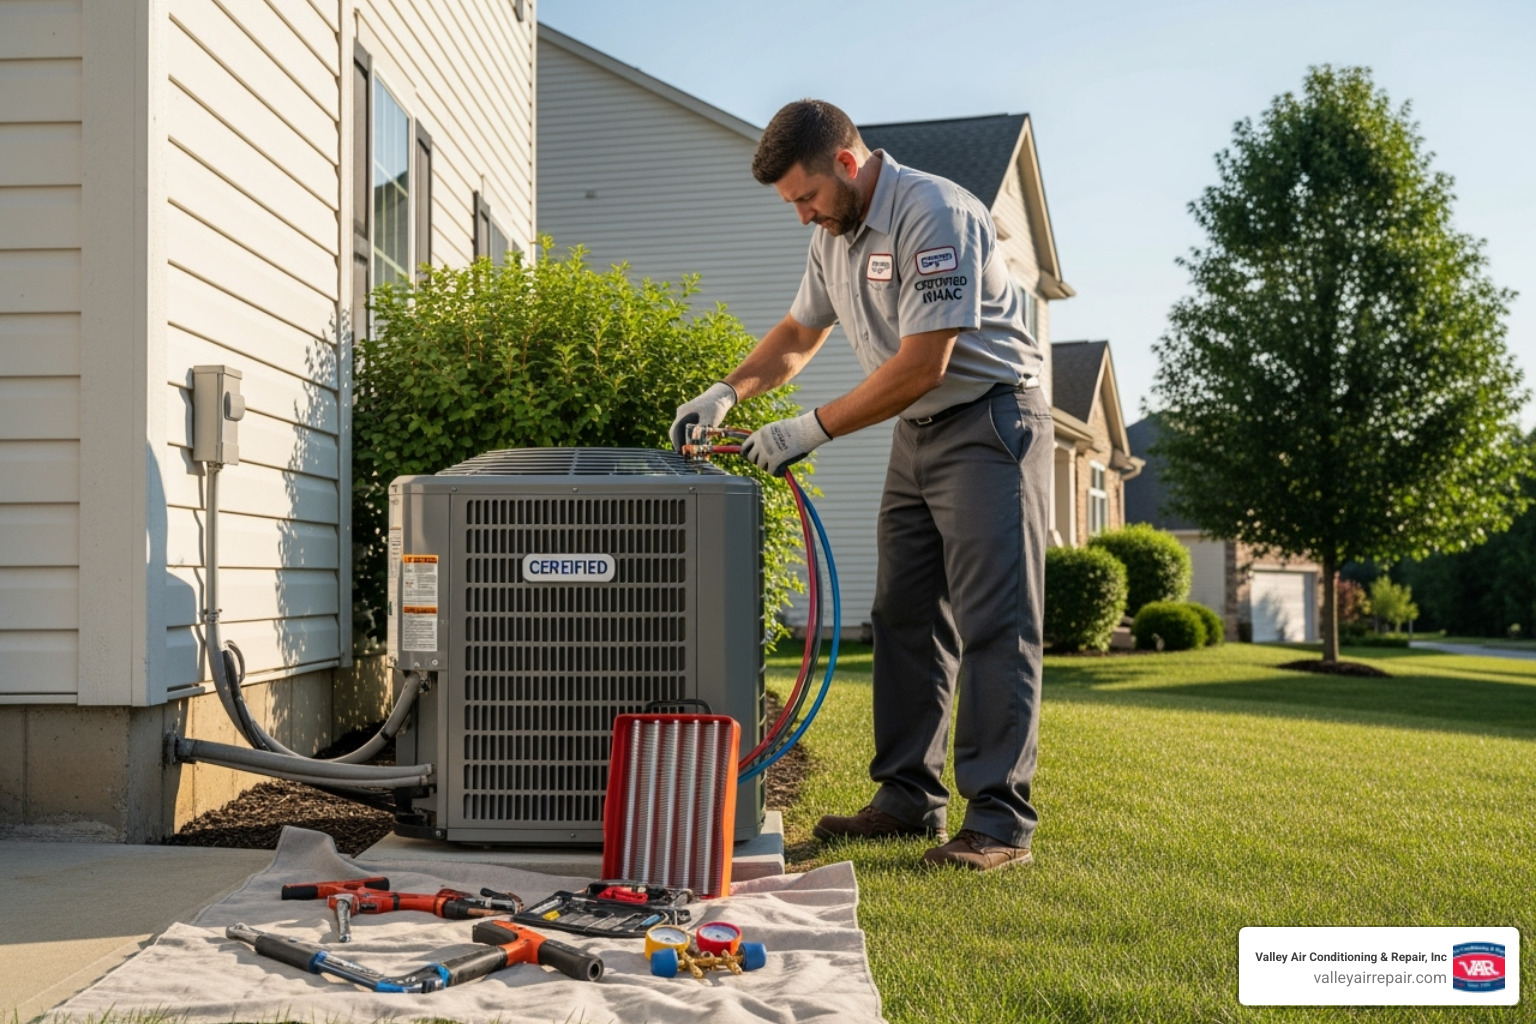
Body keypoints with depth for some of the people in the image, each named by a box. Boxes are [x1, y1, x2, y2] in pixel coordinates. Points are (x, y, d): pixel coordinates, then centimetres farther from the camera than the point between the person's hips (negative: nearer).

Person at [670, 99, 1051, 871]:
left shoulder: (934, 216, -20)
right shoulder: (834, 234, 9)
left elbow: (921, 367, -25)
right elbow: (799, 333, 21)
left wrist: (812, 430, -21)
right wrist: (728, 391, 4)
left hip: (988, 423, -9)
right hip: (917, 433, 9)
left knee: (992, 624, -10)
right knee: (906, 619, 8)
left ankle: (1000, 822, -7)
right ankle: (909, 798, 17)